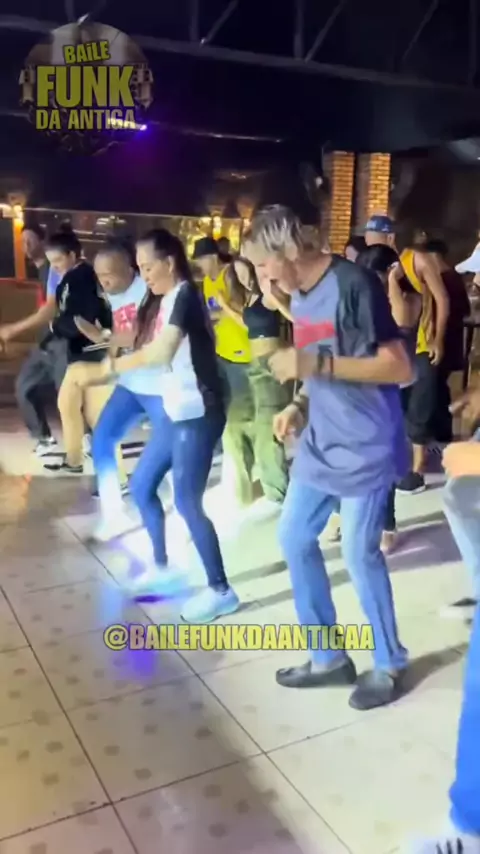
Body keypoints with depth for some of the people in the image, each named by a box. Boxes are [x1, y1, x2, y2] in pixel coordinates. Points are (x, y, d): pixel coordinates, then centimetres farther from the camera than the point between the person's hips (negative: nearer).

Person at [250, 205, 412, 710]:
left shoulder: (354, 286, -17)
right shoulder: (300, 296, 9)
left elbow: (400, 369, -21)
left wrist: (315, 364, -25)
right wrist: (299, 406, 2)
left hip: (365, 447, -9)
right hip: (320, 443, 9)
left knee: (359, 553, -1)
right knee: (293, 538, 10)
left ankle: (390, 664, 23)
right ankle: (329, 657, 26)